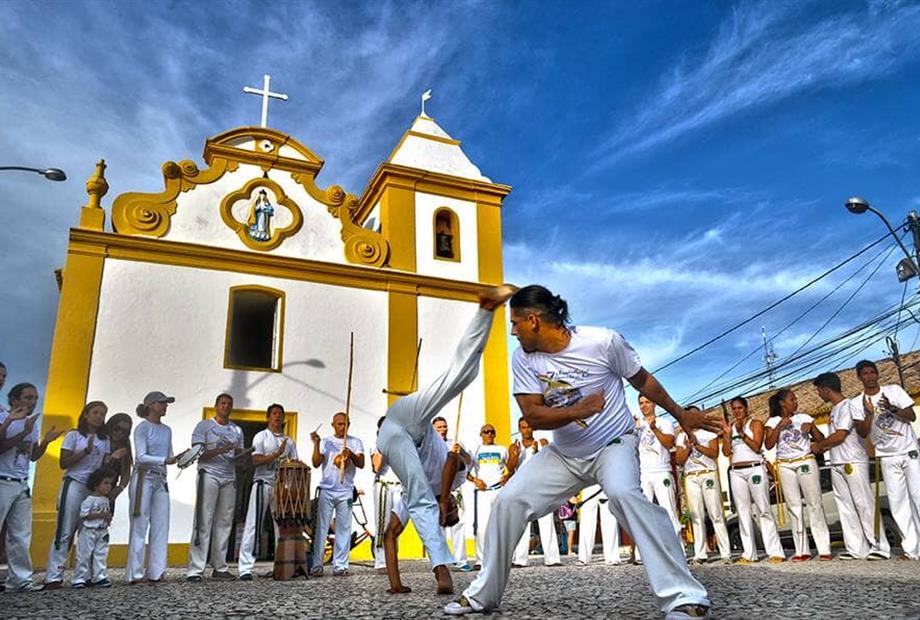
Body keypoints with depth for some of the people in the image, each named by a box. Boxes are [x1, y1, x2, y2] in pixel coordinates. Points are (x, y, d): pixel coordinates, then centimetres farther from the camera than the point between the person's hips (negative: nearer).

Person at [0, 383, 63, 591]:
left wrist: (45, 441, 0)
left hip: (22, 485, 7)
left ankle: (20, 579, 11)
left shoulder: (32, 424, 14)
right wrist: (24, 433, -23)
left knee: (21, 535, 7)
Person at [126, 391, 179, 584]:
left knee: (161, 527, 4)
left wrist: (180, 459, -5)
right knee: (140, 526, -3)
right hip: (144, 478, -6)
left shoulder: (167, 430, 15)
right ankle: (134, 574, 3)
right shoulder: (142, 427, -4)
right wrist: (165, 460, -22)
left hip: (161, 480, 6)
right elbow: (141, 457, -12)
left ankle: (155, 572, 10)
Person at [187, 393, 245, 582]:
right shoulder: (204, 426, 4)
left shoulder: (237, 430, 18)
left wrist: (239, 454, -4)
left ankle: (220, 568, 8)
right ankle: (194, 569, -7)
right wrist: (220, 450, -18)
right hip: (209, 476, -5)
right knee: (204, 522, -9)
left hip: (229, 479, 5)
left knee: (224, 523, 4)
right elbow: (198, 453, -5)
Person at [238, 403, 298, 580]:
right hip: (263, 483, -5)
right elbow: (256, 461, -10)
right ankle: (245, 568, -6)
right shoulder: (261, 436, 1)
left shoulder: (289, 441, 15)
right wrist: (277, 454, -20)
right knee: (254, 526, -7)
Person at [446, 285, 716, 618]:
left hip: (613, 444, -4)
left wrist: (681, 414, 6)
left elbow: (642, 380, -3)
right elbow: (533, 415, -17)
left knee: (623, 493, -35)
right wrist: (578, 411, -35)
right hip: (564, 454, 4)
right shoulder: (523, 359, -10)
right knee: (508, 500, -7)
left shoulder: (603, 341, -19)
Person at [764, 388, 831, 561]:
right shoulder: (773, 421, 6)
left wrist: (812, 428, -11)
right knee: (794, 507, 1)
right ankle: (802, 550, 4)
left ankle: (824, 549, -3)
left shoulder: (804, 417, 8)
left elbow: (821, 440, 8)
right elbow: (768, 445, -4)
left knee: (814, 503, -6)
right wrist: (779, 426, -11)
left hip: (806, 462, 0)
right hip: (785, 466, 0)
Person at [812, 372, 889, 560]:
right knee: (845, 507, 7)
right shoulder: (835, 409, 16)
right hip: (837, 465, 9)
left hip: (853, 462, -9)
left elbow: (840, 436, -16)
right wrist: (822, 448, 9)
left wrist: (819, 445, -4)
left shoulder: (848, 406, -11)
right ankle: (856, 549, 10)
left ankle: (880, 547, 0)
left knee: (864, 503, -6)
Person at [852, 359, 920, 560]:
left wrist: (892, 408, -22)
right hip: (887, 458, 1)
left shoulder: (893, 390, 1)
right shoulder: (857, 403, 1)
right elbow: (862, 433, -3)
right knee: (898, 503, -2)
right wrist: (870, 413, -18)